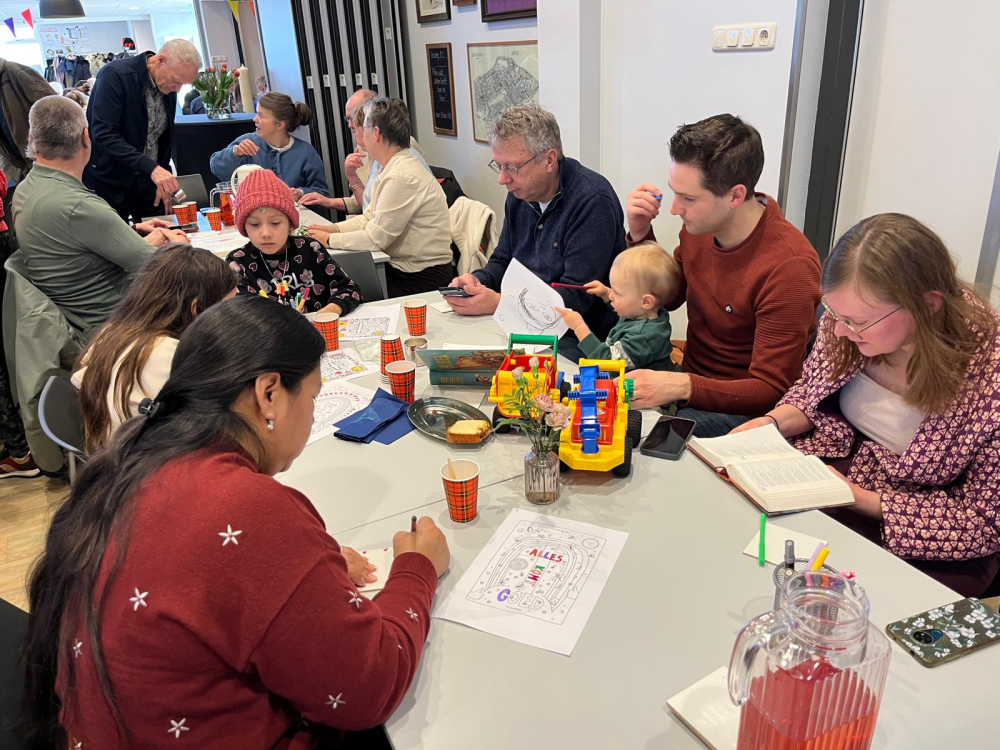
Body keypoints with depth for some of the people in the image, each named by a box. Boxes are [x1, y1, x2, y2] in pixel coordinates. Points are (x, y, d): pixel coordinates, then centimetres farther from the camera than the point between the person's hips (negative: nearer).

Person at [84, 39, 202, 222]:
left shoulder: (168, 87, 3)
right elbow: (104, 135, -25)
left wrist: (164, 184, 10)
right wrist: (151, 168, -35)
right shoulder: (115, 75, -17)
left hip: (147, 182, 6)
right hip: (109, 184, -6)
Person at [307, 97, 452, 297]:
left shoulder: (403, 176, -22)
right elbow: (370, 217, 15)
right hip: (400, 268, 8)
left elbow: (374, 239, -19)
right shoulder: (394, 167, 8)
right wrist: (334, 228, 2)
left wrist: (329, 240, -7)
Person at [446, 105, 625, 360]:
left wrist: (497, 303, -23)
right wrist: (476, 280, -4)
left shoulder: (592, 200, -17)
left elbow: (576, 297, -22)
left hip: (579, 339, -8)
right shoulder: (519, 194, 8)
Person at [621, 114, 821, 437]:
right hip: (690, 382, 7)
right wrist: (640, 234, -3)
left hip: (741, 410, -7)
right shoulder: (698, 228, -4)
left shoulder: (789, 266, -24)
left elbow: (770, 391, -20)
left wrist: (682, 387, -36)